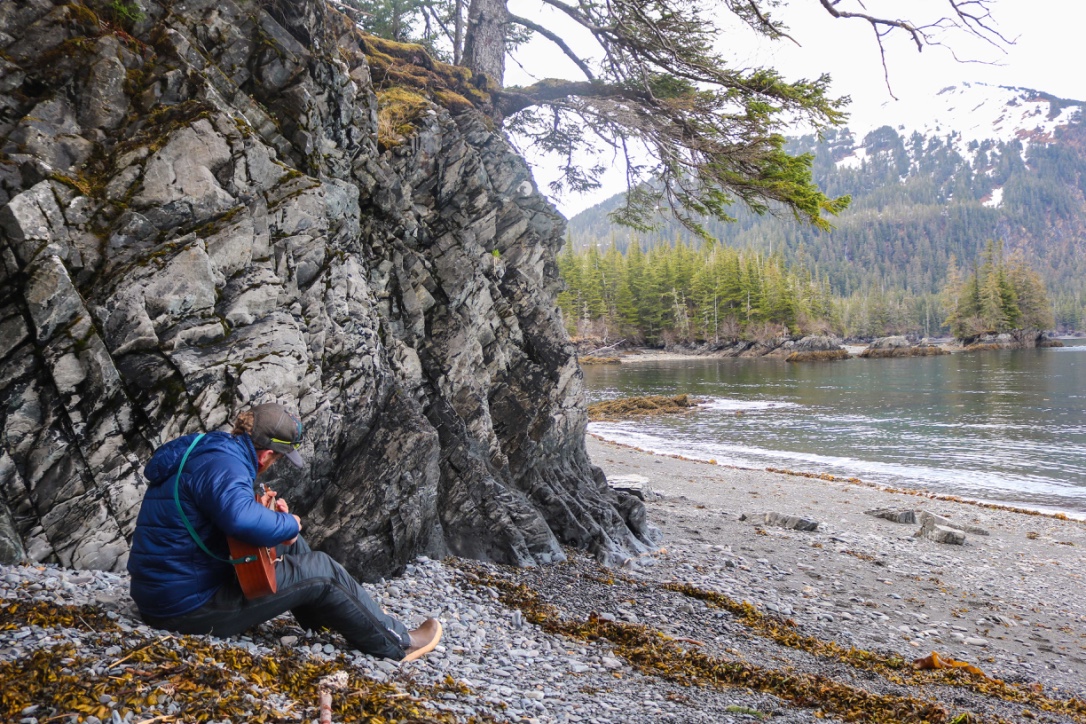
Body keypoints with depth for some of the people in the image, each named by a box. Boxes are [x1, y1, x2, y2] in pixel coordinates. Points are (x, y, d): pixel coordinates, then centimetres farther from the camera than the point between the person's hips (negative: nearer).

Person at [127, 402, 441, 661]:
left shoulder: (203, 450, 7)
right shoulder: (223, 465, -24)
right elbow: (240, 519, -45)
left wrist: (262, 509, 6)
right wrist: (288, 524, -24)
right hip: (190, 606, -10)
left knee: (288, 545, 19)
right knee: (321, 571, -4)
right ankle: (397, 643, 11)